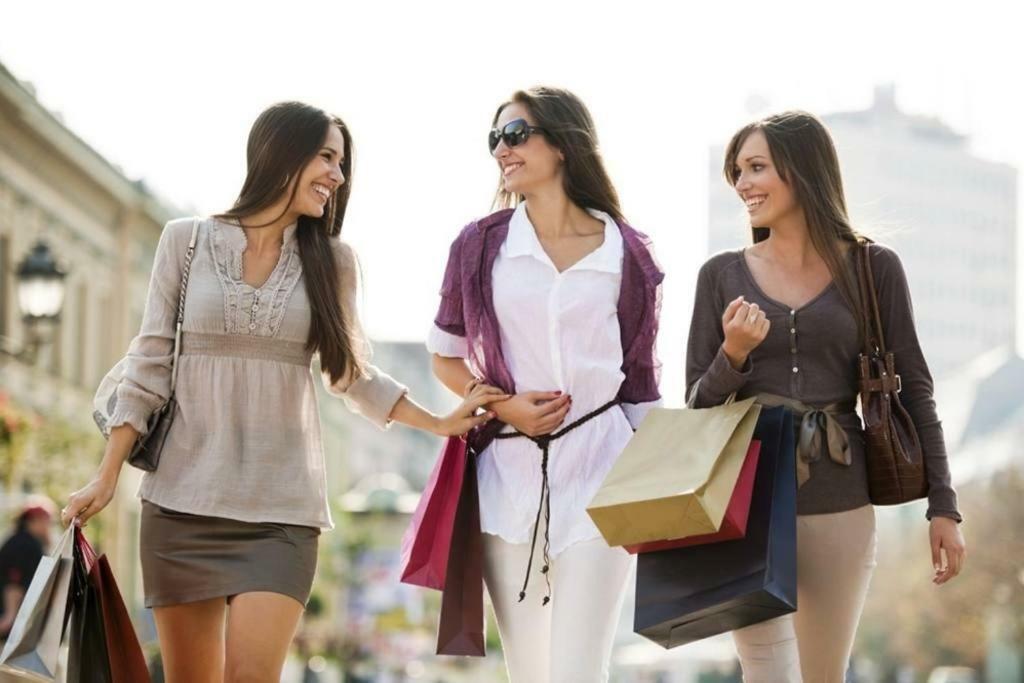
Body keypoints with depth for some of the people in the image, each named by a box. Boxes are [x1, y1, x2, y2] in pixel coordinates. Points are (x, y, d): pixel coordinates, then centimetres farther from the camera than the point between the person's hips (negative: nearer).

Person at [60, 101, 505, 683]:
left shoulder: (331, 259, 6)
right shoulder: (186, 241, 3)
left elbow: (352, 374, 14)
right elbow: (151, 364, 5)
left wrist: (441, 424, 7)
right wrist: (108, 477, 2)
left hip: (281, 506, 0)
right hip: (183, 500, 0)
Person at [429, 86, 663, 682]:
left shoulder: (627, 255, 5)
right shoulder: (481, 245, 6)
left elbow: (640, 378, 11)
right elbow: (445, 357, 13)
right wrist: (503, 406, -6)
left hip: (598, 472, -2)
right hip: (509, 471, 2)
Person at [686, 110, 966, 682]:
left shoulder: (873, 269, 3)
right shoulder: (723, 275, 6)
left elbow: (913, 391, 5)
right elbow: (698, 403, 8)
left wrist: (943, 506, 0)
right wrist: (733, 356, -13)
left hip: (840, 505, 0)